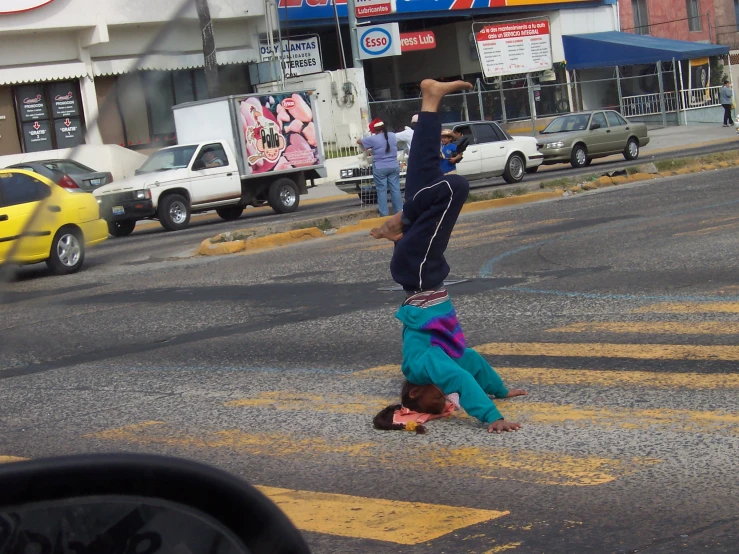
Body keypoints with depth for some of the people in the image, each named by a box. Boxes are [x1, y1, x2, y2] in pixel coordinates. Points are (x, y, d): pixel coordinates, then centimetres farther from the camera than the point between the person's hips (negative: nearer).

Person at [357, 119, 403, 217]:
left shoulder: (373, 139, -11)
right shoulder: (393, 136, 3)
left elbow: (358, 141, 3)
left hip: (380, 169, -4)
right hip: (394, 167, 4)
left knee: (382, 191, 2)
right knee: (395, 189, 6)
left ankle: (384, 214, 3)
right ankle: (399, 212, 9)